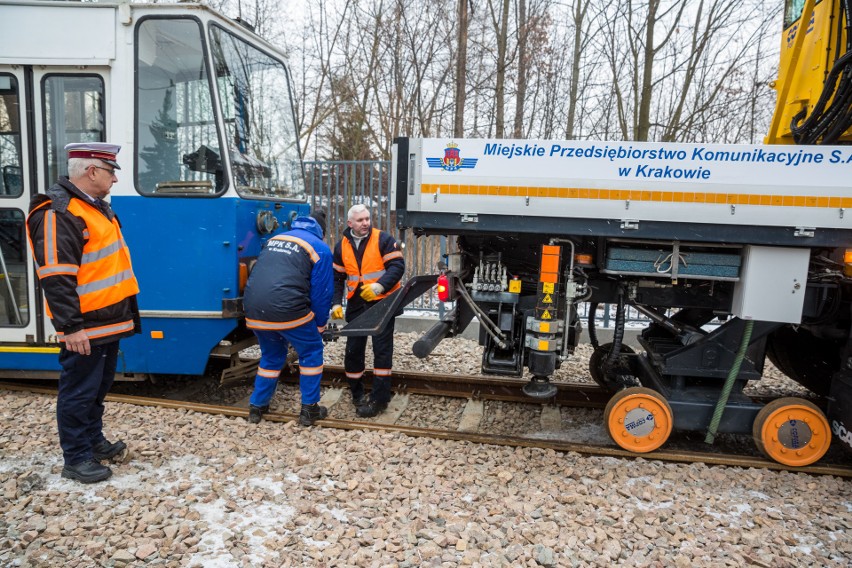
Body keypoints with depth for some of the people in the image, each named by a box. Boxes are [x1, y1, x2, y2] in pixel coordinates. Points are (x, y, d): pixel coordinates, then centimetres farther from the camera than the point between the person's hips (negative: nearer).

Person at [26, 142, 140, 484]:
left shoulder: (94, 206, 14)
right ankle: (76, 459, 14)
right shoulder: (58, 212, -18)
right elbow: (56, 278, -23)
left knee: (99, 387, 20)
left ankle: (94, 442, 35)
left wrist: (123, 313, 23)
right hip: (84, 327, -10)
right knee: (78, 392, 2)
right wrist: (71, 327, -23)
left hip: (107, 320, 10)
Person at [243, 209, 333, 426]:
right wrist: (320, 324, 16)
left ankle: (257, 406, 31)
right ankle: (309, 409, 17)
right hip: (287, 309, -5)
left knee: (271, 355, 26)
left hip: (254, 309, 6)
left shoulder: (274, 239, 23)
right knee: (311, 353, 15)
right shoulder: (319, 248, 7)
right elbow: (322, 291, 4)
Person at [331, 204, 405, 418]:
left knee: (381, 349, -2)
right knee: (353, 350, 8)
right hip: (356, 305, 5)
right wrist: (336, 303, -4)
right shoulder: (342, 246, 5)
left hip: (382, 302, -4)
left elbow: (397, 266, -14)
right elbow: (337, 278, 9)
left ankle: (379, 398, 5)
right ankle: (357, 394, 25)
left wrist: (379, 286, -28)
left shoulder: (383, 239, -9)